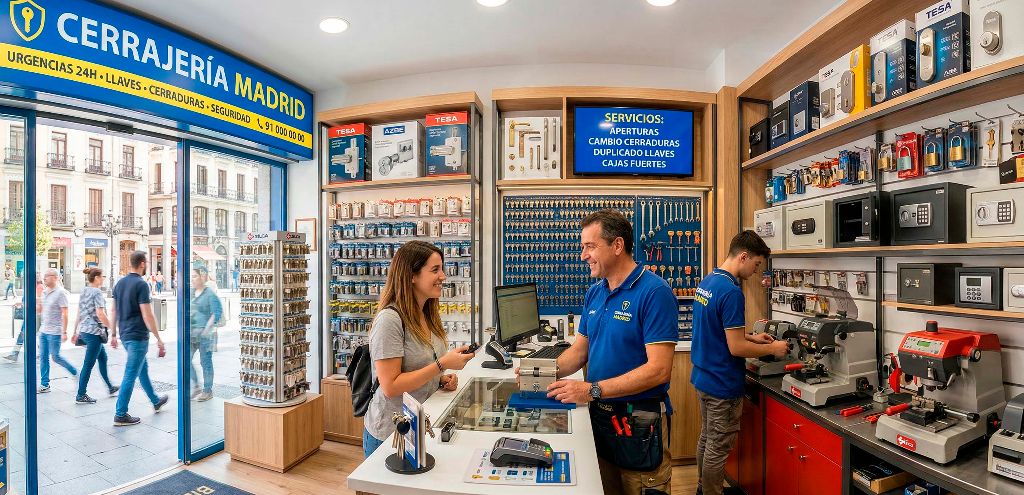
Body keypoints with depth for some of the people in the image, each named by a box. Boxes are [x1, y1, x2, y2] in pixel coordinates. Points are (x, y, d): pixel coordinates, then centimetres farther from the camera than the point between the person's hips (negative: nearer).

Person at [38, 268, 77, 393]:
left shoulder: (60, 292, -13)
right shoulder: (44, 292, 11)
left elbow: (64, 314, -16)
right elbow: (38, 310, 17)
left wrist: (64, 332, -18)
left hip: (55, 332, -7)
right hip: (43, 330, 8)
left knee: (55, 357, -2)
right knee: (43, 357, 8)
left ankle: (75, 372, 17)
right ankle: (44, 385, 14)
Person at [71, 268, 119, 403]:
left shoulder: (83, 292, 11)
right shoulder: (97, 292, -16)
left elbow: (79, 314, 16)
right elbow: (100, 315, -21)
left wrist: (76, 333, 21)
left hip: (83, 330, 9)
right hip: (94, 331, -9)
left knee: (103, 358, 19)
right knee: (88, 364, 0)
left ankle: (110, 388, 29)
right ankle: (81, 395, 9)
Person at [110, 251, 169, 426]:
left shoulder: (120, 283, 7)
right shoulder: (141, 284, -17)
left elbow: (113, 310, 13)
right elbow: (147, 315, -19)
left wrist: (113, 334, 21)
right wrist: (159, 339, -13)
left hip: (125, 334, 9)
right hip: (138, 336, -9)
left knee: (143, 368, 21)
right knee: (130, 375, -1)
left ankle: (156, 401, 35)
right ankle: (120, 415, 6)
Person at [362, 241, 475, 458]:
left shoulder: (427, 316, 4)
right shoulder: (389, 320, -23)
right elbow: (390, 387, -24)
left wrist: (442, 379, -2)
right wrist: (442, 364, -26)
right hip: (390, 435, -8)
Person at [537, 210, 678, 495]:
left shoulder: (654, 292, -18)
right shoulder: (594, 293, 4)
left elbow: (659, 369, -23)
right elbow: (580, 350, 9)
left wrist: (593, 390, -26)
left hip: (640, 422, -6)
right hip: (598, 415, 7)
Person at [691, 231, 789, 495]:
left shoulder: (706, 282, 5)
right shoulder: (731, 291, -24)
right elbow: (736, 348, -23)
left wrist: (751, 337, 12)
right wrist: (772, 349, -8)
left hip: (702, 377, 9)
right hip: (722, 384, -9)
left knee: (707, 438, 23)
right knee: (718, 447, 8)